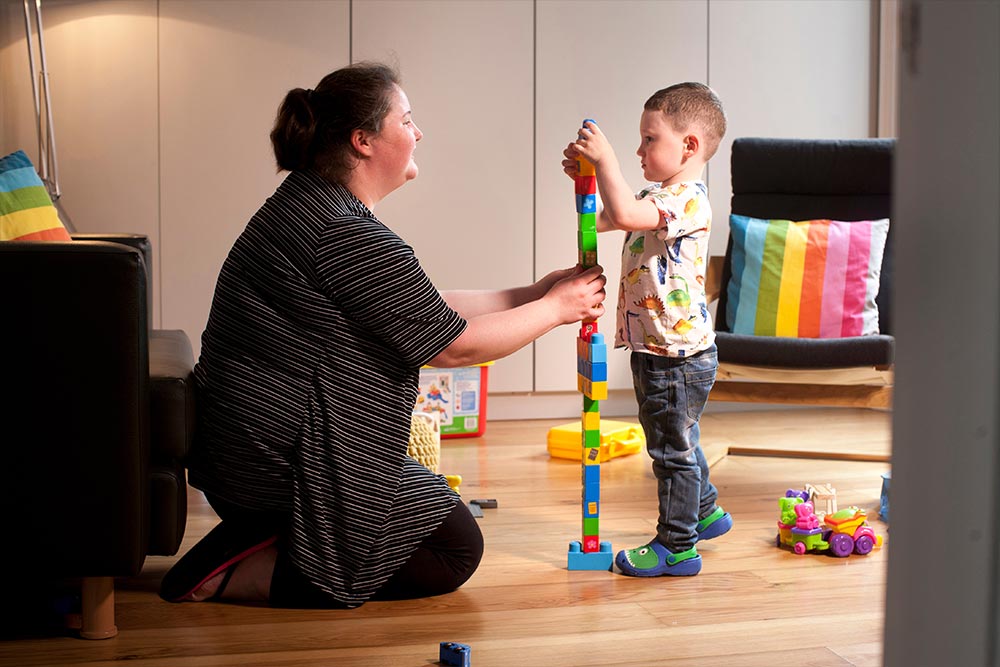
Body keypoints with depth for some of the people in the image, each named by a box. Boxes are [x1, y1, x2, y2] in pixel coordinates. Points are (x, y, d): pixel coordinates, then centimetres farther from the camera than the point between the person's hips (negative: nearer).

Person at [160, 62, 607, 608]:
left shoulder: (301, 204, 10)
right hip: (289, 463, -11)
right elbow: (454, 345, -14)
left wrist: (530, 294, 11)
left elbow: (427, 310, 13)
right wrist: (555, 308, -1)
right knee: (456, 549, 4)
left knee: (443, 518, 24)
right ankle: (240, 577, -5)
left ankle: (253, 539, 12)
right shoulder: (349, 237, -23)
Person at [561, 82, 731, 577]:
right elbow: (602, 220, 19)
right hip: (656, 348, 10)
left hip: (678, 354, -10)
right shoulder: (658, 197, 13)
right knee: (678, 443, 24)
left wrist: (605, 159, -29)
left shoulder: (688, 200, -20)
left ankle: (677, 547, 8)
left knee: (673, 448, -1)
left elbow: (625, 214, -35)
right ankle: (705, 512, 42)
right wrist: (586, 178, 5)